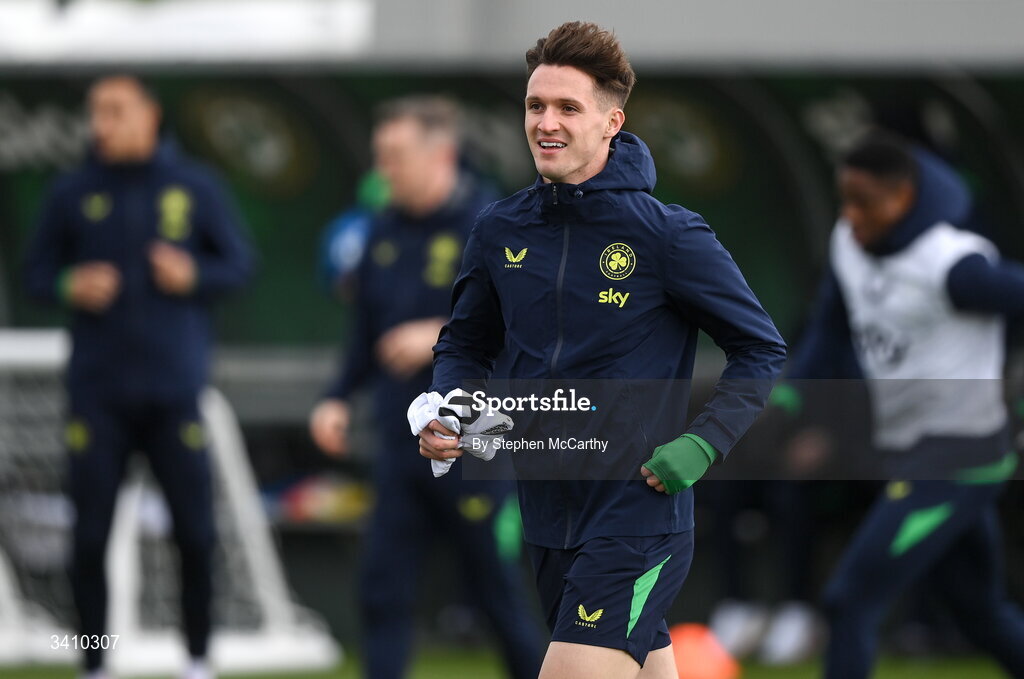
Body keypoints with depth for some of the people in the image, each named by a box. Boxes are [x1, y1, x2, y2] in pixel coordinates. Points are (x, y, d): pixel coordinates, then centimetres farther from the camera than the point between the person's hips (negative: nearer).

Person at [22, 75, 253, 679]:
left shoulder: (194, 187, 3)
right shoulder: (74, 193, 4)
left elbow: (239, 263, 7)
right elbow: (37, 271, 9)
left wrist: (195, 276, -12)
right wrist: (70, 286, -11)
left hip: (174, 388, 0)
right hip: (98, 391, 1)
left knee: (196, 532, -1)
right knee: (90, 533, 0)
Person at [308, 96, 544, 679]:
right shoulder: (386, 232, 9)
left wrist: (443, 336, -25)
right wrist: (340, 398, 6)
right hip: (401, 445, 6)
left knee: (500, 595, 4)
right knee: (383, 591, 1)